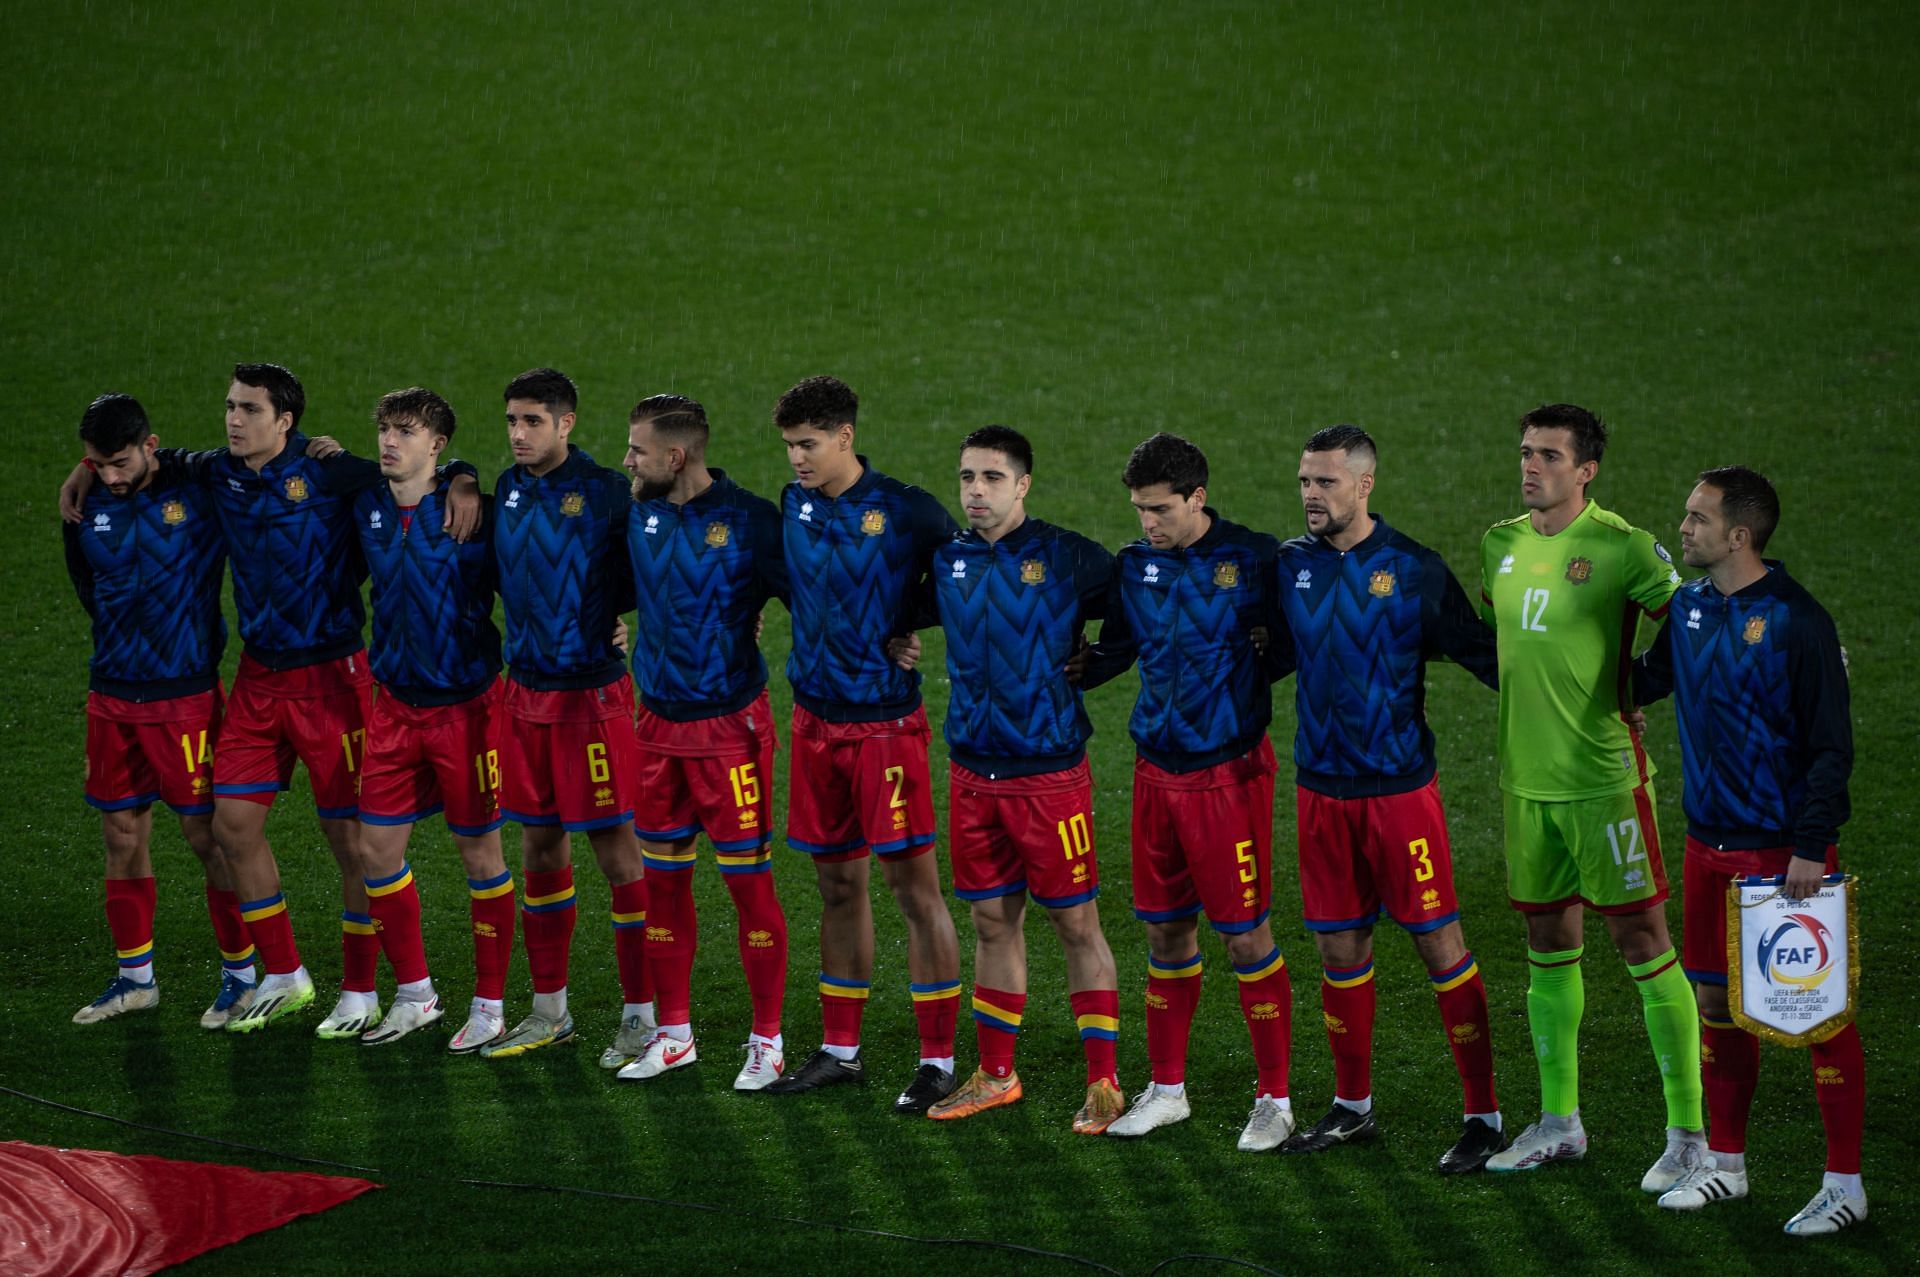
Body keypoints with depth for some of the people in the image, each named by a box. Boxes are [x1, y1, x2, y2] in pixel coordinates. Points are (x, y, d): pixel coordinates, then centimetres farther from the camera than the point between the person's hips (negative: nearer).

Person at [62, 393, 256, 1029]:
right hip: (112, 695, 5)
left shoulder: (200, 492, -11)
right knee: (122, 835, 10)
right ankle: (134, 977, 21)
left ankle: (240, 973, 11)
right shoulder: (89, 505, 4)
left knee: (208, 836, -1)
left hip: (185, 696, -5)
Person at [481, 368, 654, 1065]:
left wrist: (606, 622, -13)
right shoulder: (506, 490, 8)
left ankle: (643, 1014, 3)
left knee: (617, 851, -3)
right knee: (539, 847, 12)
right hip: (525, 690, 6)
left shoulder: (605, 491, -11)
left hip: (593, 691, -6)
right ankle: (549, 1010, 22)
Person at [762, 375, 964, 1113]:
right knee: (838, 885, 13)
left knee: (914, 887, -3)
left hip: (886, 720, -6)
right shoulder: (794, 505, 6)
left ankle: (938, 1060, 1)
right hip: (816, 719, 6)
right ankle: (840, 1051, 22)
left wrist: (902, 625, -8)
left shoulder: (904, 511, -11)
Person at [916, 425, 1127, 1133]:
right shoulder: (947, 561, 6)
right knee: (992, 922, 12)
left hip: (1049, 773, -5)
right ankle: (995, 1075, 22)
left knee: (1077, 924, 0)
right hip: (972, 771, 5)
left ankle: (1104, 1084, 6)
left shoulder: (1066, 557, -10)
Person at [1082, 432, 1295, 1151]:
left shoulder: (1253, 560, -9)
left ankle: (1274, 1098, 7)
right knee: (1166, 931, 12)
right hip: (1157, 769, 5)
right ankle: (1167, 1089, 23)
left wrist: (1249, 664, -14)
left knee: (1246, 935, -2)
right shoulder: (1133, 566, 5)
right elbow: (1115, 649, 19)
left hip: (1229, 772, -5)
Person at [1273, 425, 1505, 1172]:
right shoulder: (1290, 566, 5)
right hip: (1322, 788, 4)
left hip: (1400, 787, -4)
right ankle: (1352, 1106, 24)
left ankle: (1483, 1116, 2)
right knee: (1340, 949, 10)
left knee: (1439, 944, -4)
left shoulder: (1412, 570, -7)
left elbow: (1482, 654, -3)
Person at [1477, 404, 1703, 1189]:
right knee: (1549, 942, 13)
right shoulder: (1500, 546, 8)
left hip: (1603, 776, -6)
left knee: (1641, 941, -5)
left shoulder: (1622, 548, -11)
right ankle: (1558, 1122, 24)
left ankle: (1689, 1131, -1)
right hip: (1526, 777, 6)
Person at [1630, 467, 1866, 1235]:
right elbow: (1643, 683, 25)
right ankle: (1724, 1164, 27)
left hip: (1786, 850, -7)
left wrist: (1812, 847, -19)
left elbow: (1832, 746, -14)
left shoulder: (1796, 622, -15)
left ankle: (1845, 1185, 4)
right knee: (1716, 1001, 14)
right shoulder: (1688, 608, 6)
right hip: (1710, 846, 7)